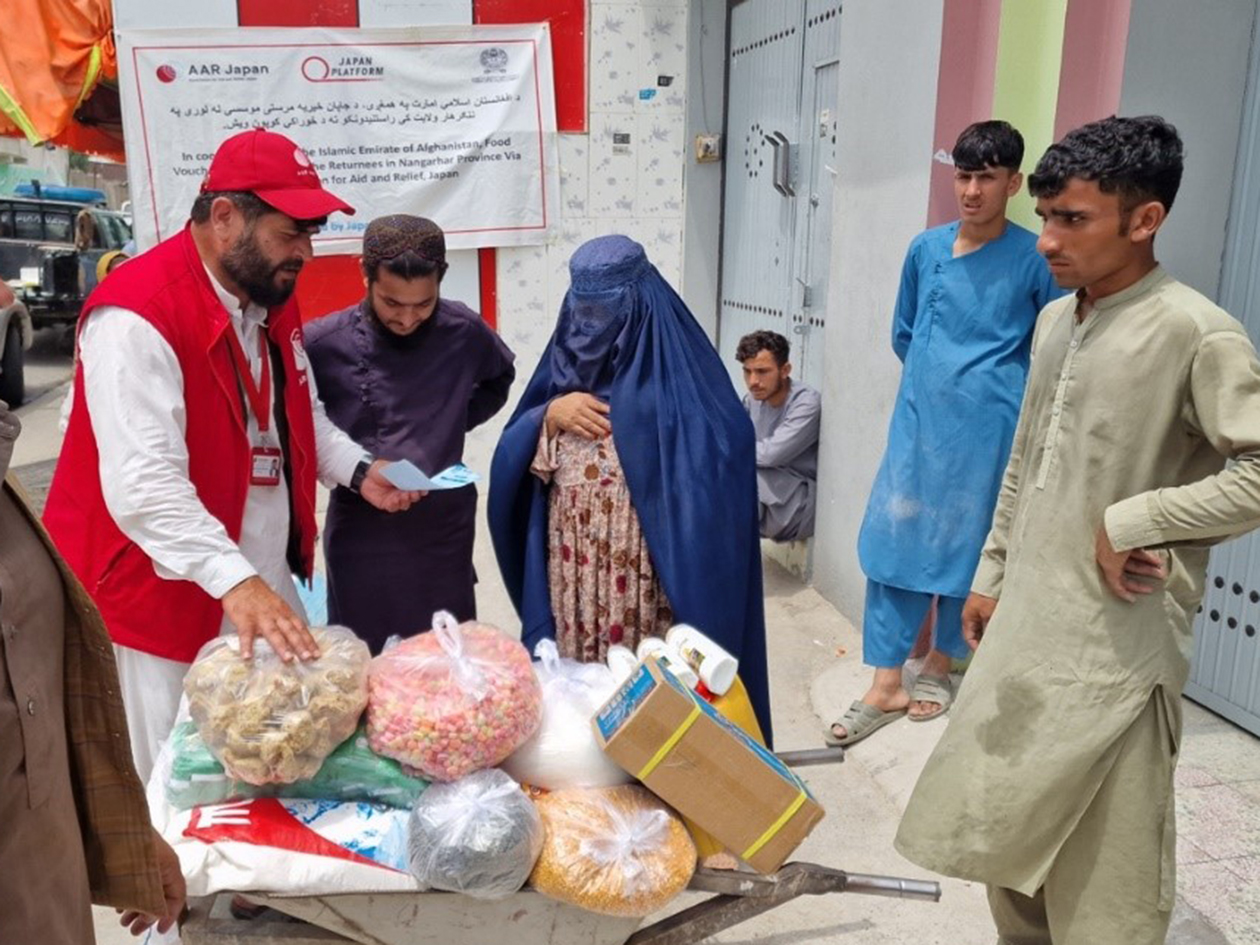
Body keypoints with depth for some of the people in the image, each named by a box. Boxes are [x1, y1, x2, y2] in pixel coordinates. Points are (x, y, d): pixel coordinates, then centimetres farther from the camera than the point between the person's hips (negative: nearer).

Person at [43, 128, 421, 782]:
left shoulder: (272, 299, 7)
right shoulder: (137, 317, -22)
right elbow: (144, 485, -31)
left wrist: (359, 470, 3)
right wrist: (235, 582, -40)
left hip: (266, 591, 8)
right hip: (162, 604, -8)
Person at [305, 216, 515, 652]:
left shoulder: (465, 331, -5)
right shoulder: (323, 343, -13)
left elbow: (499, 379, 16)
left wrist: (453, 424, 3)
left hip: (445, 529, 2)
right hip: (361, 533, -2)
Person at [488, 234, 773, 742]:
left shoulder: (677, 367, -7)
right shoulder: (567, 358, 8)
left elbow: (725, 452, -17)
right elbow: (513, 460, 7)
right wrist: (550, 415, -9)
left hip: (647, 578, -5)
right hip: (571, 575, 5)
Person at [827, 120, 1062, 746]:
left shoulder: (1034, 260, -6)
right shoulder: (926, 249, 5)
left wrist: (988, 385, 6)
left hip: (990, 429, -3)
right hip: (919, 419, 3)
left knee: (967, 548, 8)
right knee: (893, 539, 1)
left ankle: (939, 664, 29)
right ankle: (885, 685, 10)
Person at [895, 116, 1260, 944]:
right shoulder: (1054, 321, 8)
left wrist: (1131, 523, -19)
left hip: (1117, 642, -7)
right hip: (1027, 621, 7)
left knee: (1104, 857, 7)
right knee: (1009, 823, 19)